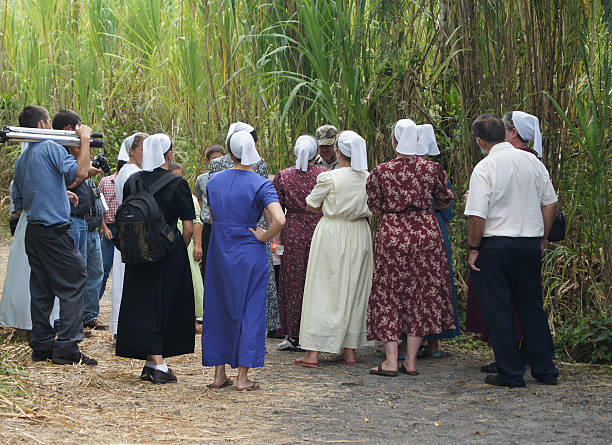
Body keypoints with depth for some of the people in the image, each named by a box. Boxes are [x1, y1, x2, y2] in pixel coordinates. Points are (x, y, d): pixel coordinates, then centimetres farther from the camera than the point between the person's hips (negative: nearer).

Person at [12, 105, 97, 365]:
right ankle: (66, 348, -9)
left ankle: (41, 346, 12)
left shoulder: (21, 161, 17)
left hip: (32, 232, 8)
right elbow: (80, 172, -22)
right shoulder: (50, 148, -8)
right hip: (54, 230, -8)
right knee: (73, 285, -5)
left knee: (41, 290, 11)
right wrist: (85, 139, -9)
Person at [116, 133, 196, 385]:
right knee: (166, 306, 8)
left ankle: (154, 364, 2)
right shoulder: (177, 184, -9)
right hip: (171, 254, -3)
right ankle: (157, 364, 9)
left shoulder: (131, 182, 2)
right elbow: (188, 227, -9)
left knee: (145, 309, 7)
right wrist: (179, 251, 7)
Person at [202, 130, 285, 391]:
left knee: (219, 310, 13)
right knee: (249, 311, 4)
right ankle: (243, 376, 3)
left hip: (219, 255, 4)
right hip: (250, 255, -4)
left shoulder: (214, 181, 3)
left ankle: (219, 373, 16)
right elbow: (279, 220, -25)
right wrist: (262, 237, -9)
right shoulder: (260, 185, -12)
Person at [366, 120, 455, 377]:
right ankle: (411, 361, 10)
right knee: (421, 295, 9)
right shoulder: (432, 169, -3)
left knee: (388, 296, 7)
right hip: (426, 232, 2)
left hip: (392, 235, -1)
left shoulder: (381, 172, -6)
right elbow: (445, 203, 10)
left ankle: (391, 361, 2)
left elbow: (375, 208, 4)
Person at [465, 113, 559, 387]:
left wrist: (473, 249, -4)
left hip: (496, 244, -5)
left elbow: (477, 215, -16)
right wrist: (541, 241, 19)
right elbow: (550, 204, 10)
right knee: (532, 306, 14)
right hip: (531, 243, 5)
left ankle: (510, 373, 5)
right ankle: (545, 370, 18)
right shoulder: (533, 162, 4)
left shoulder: (485, 169, -12)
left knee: (498, 310, 3)